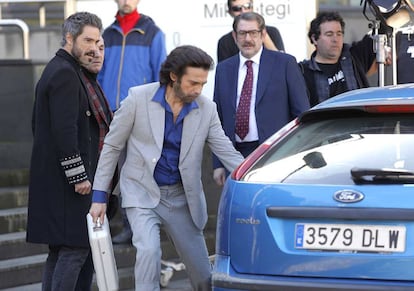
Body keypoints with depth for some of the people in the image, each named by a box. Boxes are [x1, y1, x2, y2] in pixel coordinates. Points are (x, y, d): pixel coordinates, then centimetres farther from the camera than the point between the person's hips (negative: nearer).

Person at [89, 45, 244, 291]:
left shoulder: (206, 109, -4)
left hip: (182, 197, 3)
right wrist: (99, 196, -3)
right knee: (149, 251, -27)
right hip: (142, 194, -3)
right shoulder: (139, 98, -11)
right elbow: (112, 146, -3)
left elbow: (228, 153, -1)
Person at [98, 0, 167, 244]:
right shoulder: (109, 34, 14)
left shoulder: (152, 33, 2)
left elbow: (161, 73, 0)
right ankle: (129, 226, 10)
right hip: (113, 112, 4)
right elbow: (101, 75, 16)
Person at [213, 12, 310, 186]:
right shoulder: (223, 69, 14)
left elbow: (302, 112, 2)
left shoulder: (285, 63, 3)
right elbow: (218, 118, 14)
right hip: (235, 157, 3)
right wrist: (218, 164, 8)